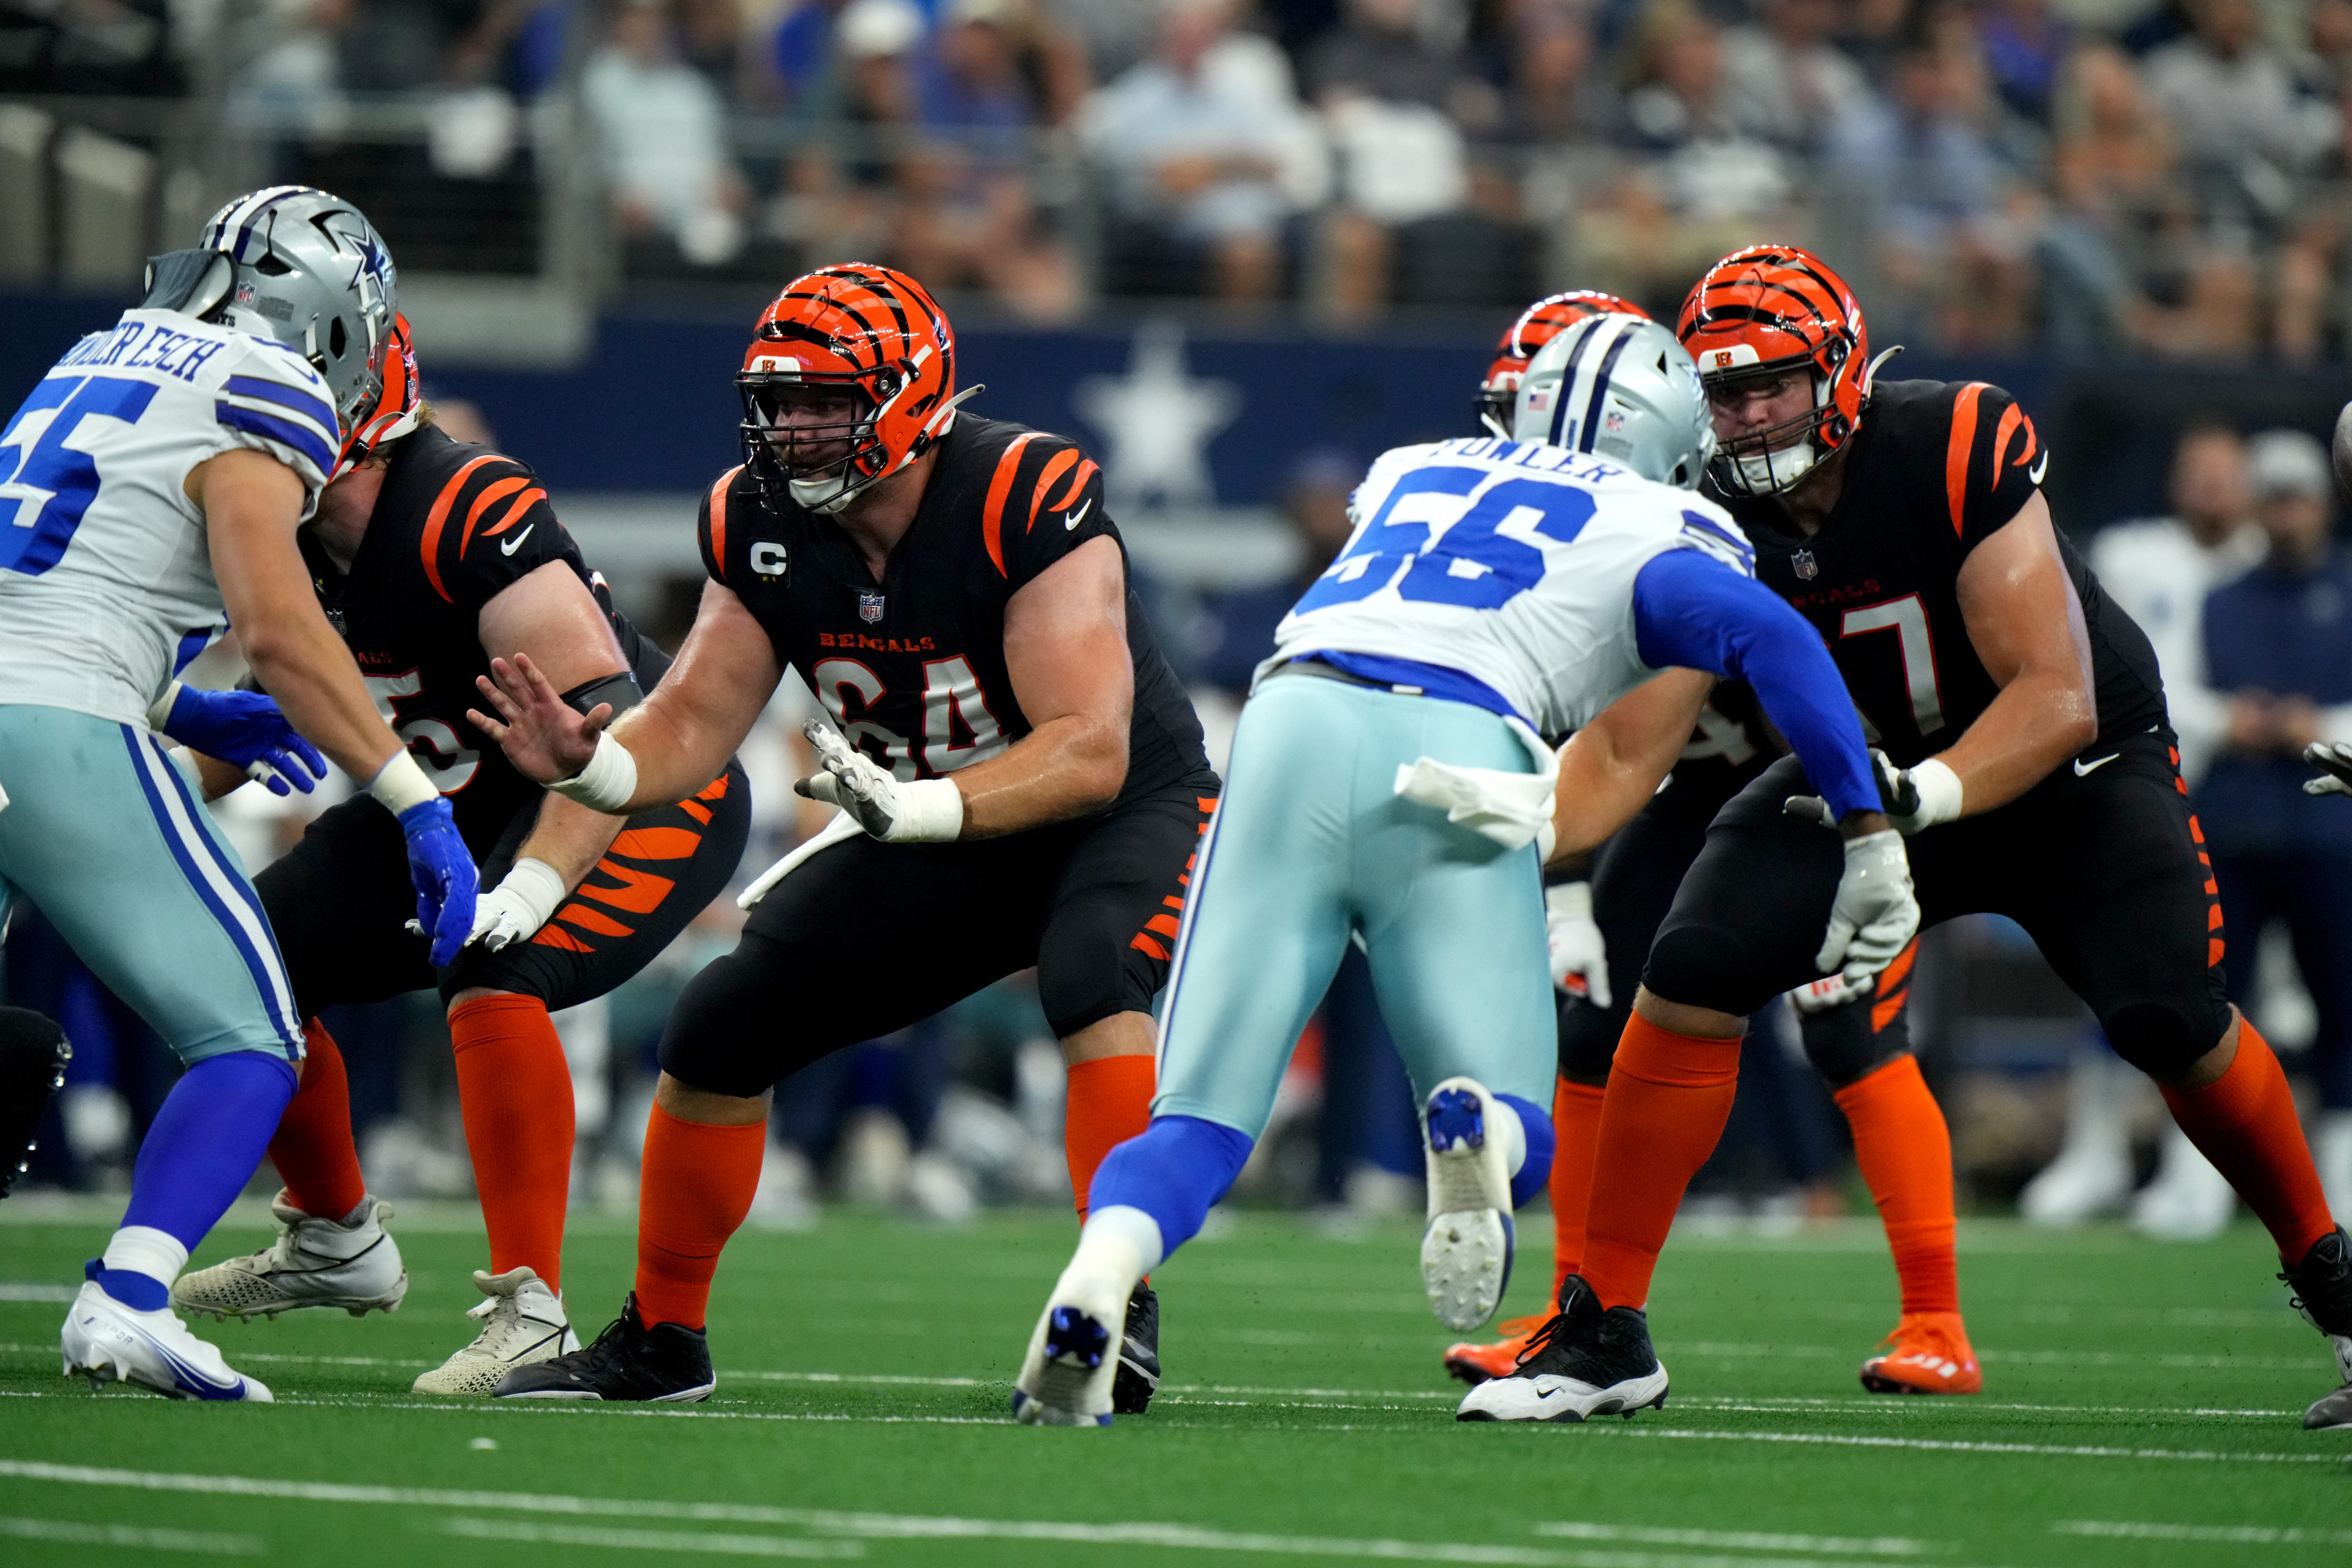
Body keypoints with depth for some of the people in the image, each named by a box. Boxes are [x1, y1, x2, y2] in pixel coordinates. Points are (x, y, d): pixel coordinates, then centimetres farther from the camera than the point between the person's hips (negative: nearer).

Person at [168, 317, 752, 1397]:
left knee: (492, 981, -33)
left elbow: (614, 723, -36)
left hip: (653, 799, -9)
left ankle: (532, 1317, -27)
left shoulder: (468, 520, -32)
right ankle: (336, 1246, 26)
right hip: (461, 803, 9)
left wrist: (535, 884, -45)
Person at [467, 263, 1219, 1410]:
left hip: (1129, 811, -6)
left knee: (1091, 976, -38)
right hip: (935, 827, 6)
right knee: (718, 1032, -2)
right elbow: (692, 724, -8)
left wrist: (914, 806, -48)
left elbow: (1089, 756, -35)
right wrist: (590, 766, -31)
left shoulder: (1026, 505, -30)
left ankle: (1122, 1312, -35)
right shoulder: (764, 525, -10)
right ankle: (661, 1339, 17)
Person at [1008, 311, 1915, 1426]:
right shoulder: (1665, 536, 18)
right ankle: (1476, 1127, -28)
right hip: (1452, 767, -3)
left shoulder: (1414, 472, 31)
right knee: (1517, 1138, 10)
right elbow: (1769, 637, 0)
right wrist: (1870, 839, 3)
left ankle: (1101, 1271, -30)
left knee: (1200, 1122, 4)